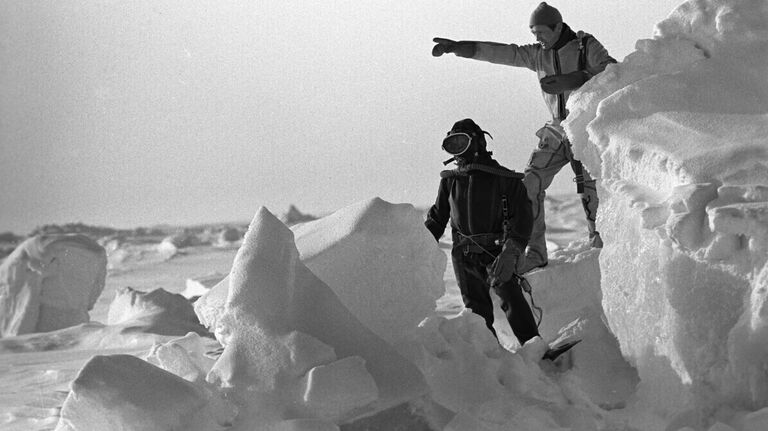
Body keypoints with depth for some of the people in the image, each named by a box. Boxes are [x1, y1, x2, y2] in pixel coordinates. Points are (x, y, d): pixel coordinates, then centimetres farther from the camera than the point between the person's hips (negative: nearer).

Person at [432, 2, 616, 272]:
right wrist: (456, 47, -9)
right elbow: (501, 53, 0)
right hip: (556, 131, 5)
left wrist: (573, 80, -27)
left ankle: (600, 246, 8)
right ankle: (535, 251, -3)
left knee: (589, 189, -11)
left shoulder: (586, 46, -5)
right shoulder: (538, 54, 7)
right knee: (530, 184, -7)